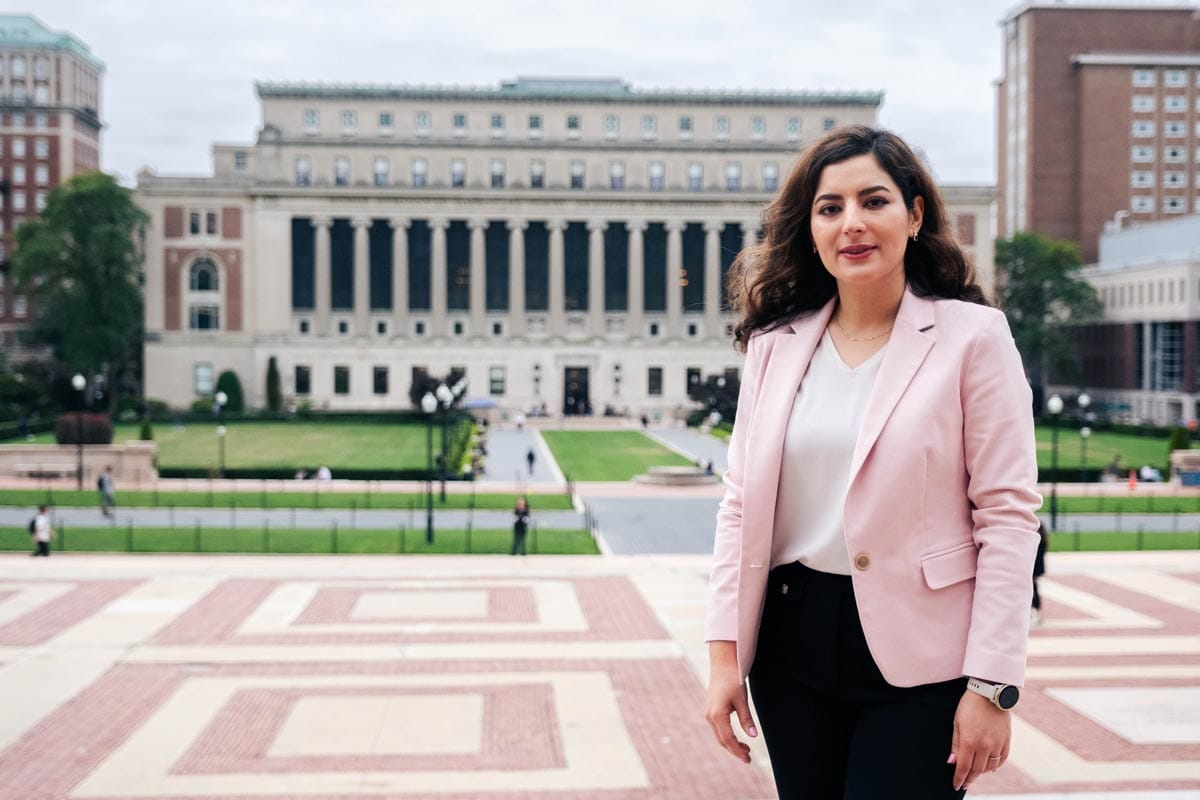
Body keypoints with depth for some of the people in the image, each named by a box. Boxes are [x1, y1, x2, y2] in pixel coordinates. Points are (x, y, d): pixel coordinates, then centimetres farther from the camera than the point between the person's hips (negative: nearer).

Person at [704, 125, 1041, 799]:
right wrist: (724, 654, 1)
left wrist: (991, 685, -12)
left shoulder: (972, 337, -5)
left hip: (920, 662, -4)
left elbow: (1008, 516, -8)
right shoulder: (776, 343, 6)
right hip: (793, 643, 4)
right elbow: (741, 505, 7)